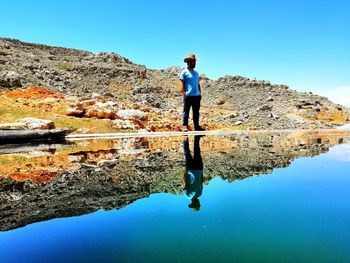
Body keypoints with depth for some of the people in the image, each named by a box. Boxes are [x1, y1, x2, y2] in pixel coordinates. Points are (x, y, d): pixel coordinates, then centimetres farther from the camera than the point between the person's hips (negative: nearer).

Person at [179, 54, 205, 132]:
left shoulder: (196, 73, 21)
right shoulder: (184, 72, 0)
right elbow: (182, 84, -6)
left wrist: (200, 93, 13)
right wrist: (184, 93, -15)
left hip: (197, 95, 7)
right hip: (188, 95, -7)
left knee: (196, 112, 9)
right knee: (186, 111, -3)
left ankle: (196, 126, 15)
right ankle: (184, 126, 0)